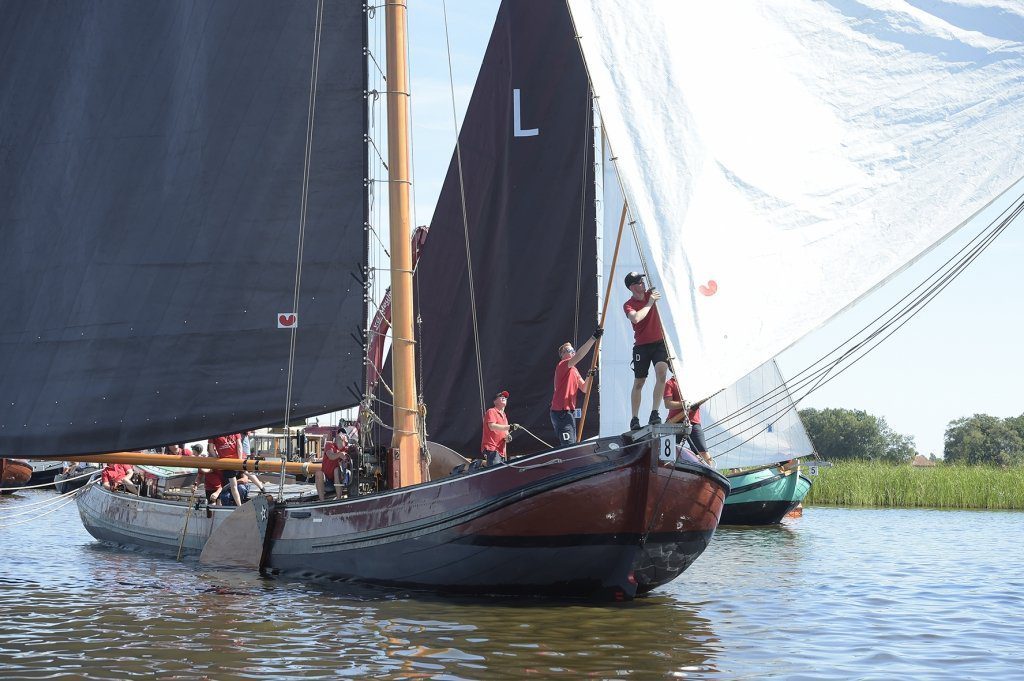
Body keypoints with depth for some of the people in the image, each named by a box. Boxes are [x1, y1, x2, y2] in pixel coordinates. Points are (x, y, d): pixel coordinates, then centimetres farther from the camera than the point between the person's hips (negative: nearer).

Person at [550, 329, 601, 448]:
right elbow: (578, 356, -26)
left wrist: (590, 376, -5)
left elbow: (584, 389, 14)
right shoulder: (563, 365, -9)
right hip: (562, 412, -10)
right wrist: (593, 338, -30)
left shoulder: (574, 370, 21)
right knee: (568, 446, -17)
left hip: (569, 411, 10)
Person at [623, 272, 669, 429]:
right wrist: (649, 303, -19)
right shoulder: (628, 305, -7)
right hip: (642, 346, -2)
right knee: (638, 383, 5)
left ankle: (654, 413, -21)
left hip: (659, 342, 2)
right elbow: (636, 318, -25)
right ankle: (635, 419, 15)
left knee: (661, 372, -22)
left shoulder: (651, 293, 7)